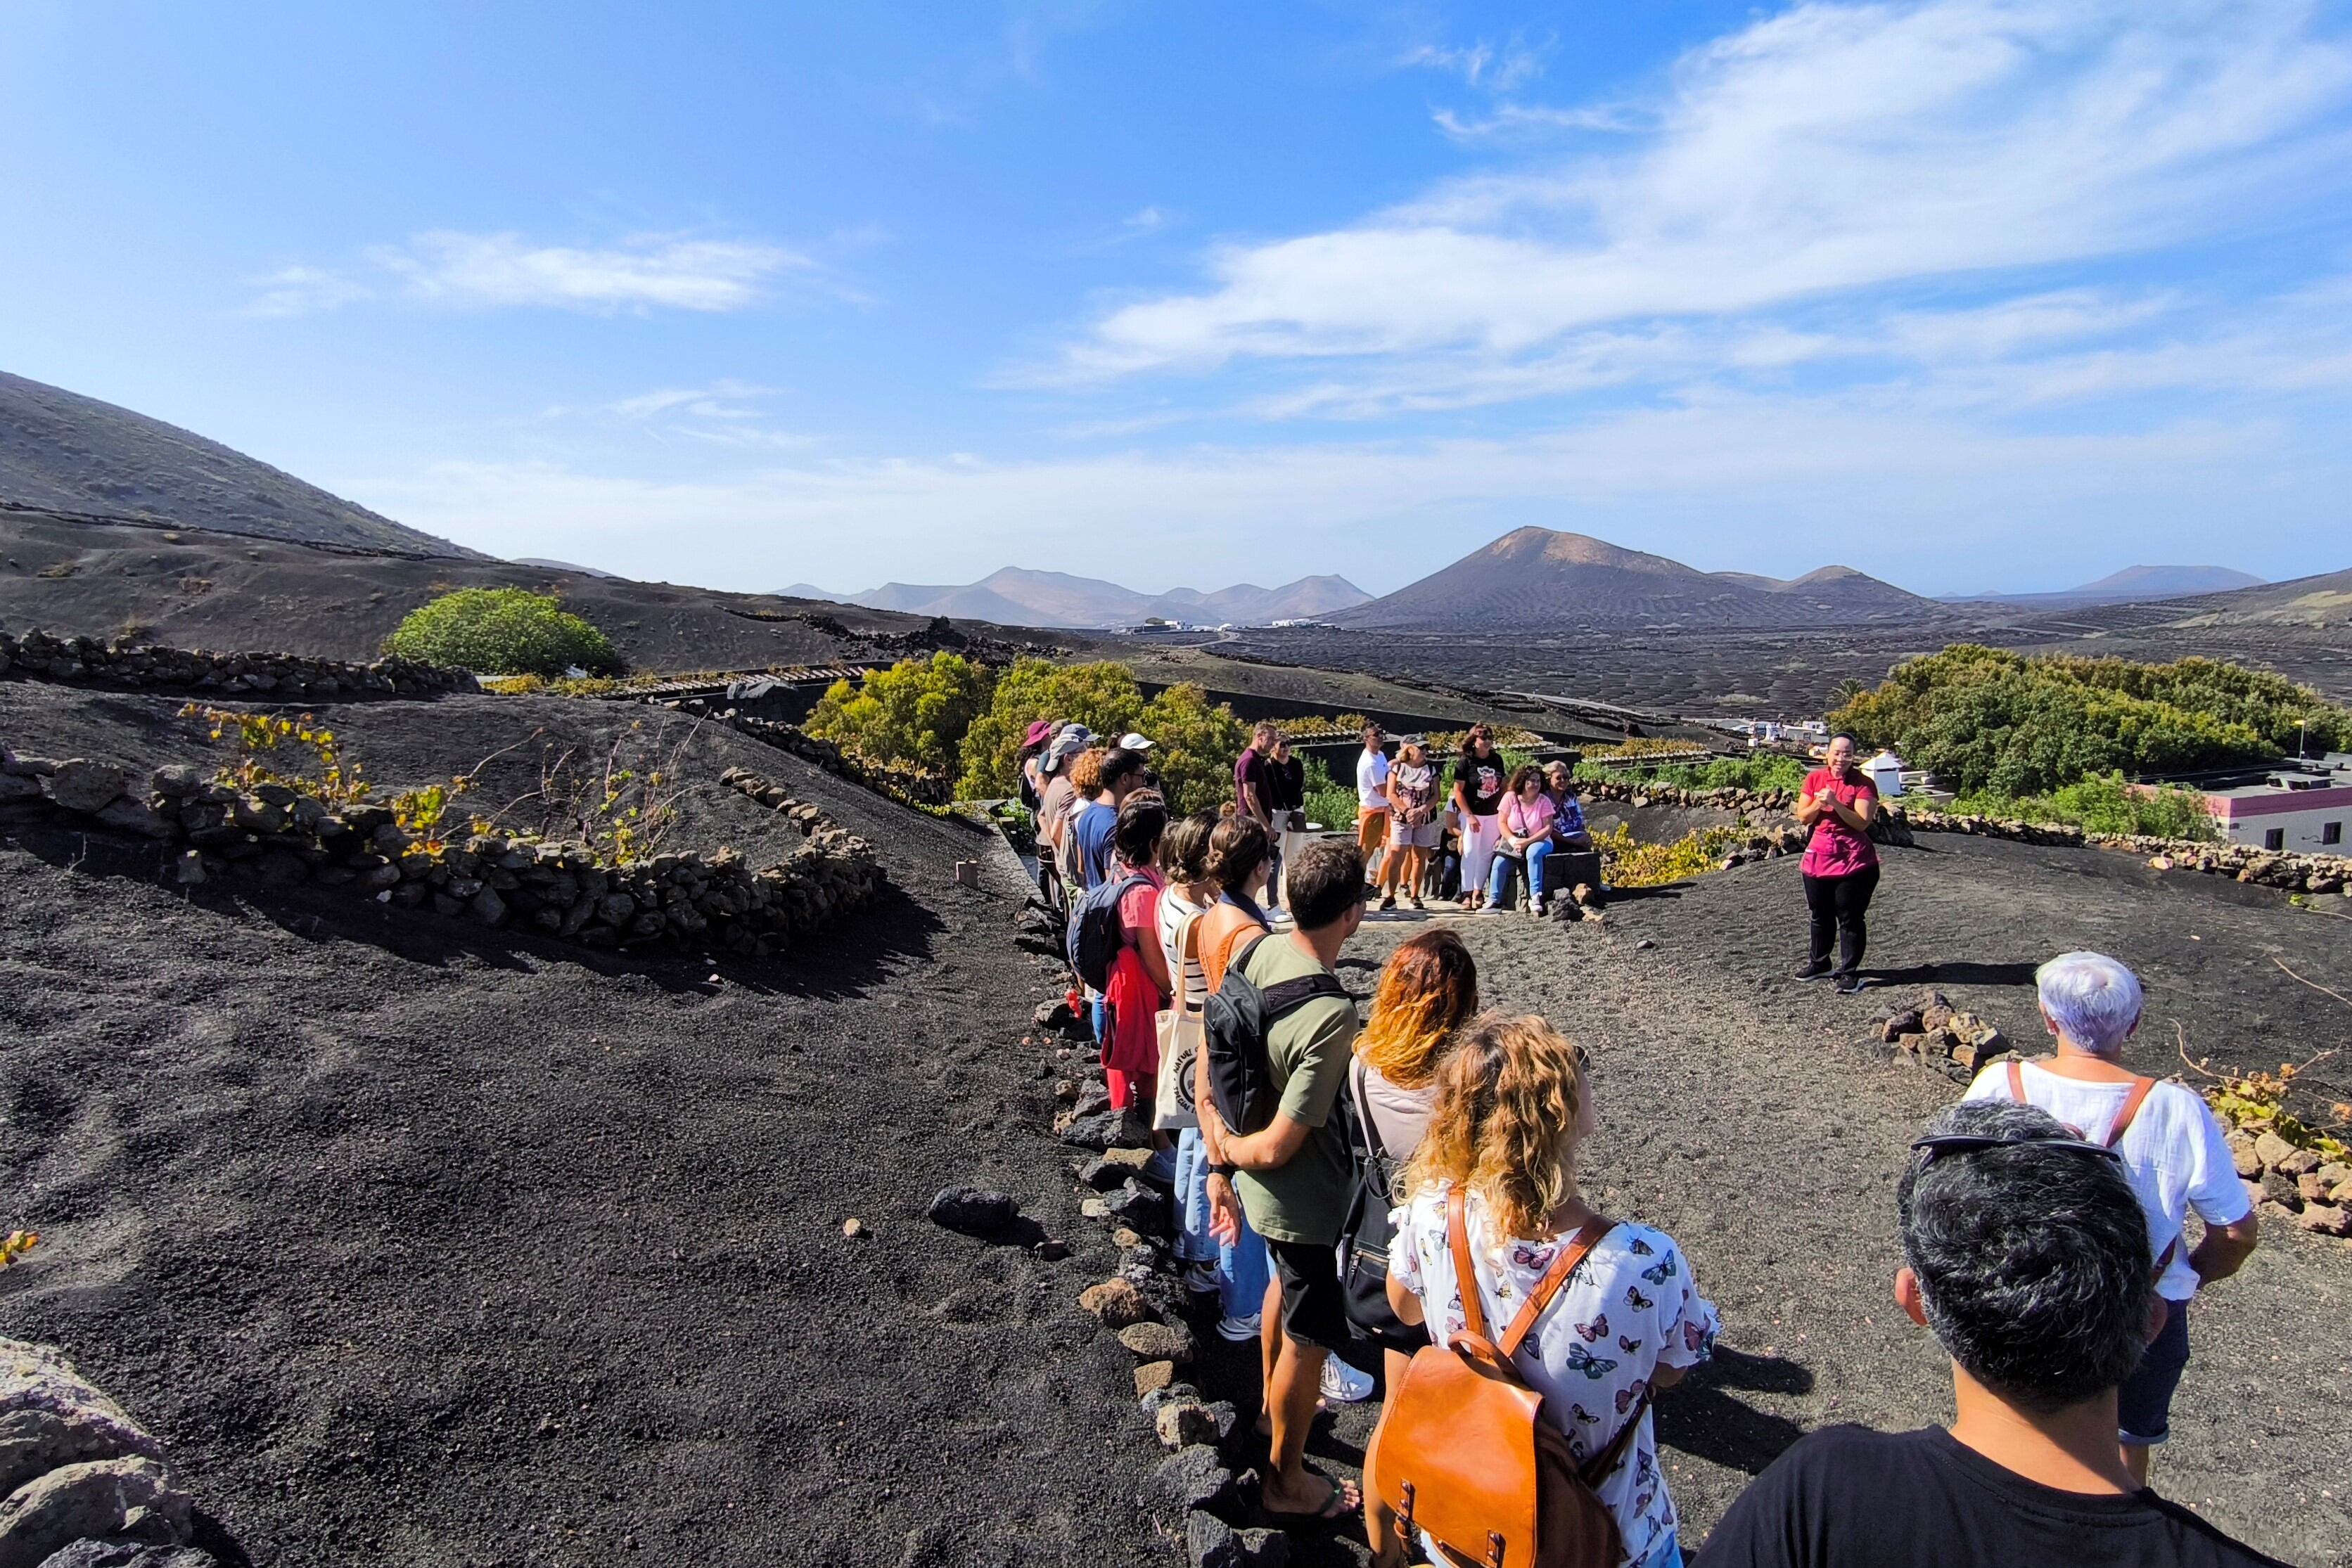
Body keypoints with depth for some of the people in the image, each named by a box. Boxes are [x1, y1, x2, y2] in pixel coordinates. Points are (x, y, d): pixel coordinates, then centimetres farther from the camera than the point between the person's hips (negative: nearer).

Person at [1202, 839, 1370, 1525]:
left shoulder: (1255, 951, -12)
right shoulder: (1332, 1017, -35)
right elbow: (1276, 1149, -31)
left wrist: (1220, 1163, 6)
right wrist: (1232, 1150, -10)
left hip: (1260, 1184, 8)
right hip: (1307, 1199, -8)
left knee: (1284, 1283, 33)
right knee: (1309, 1339, 16)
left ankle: (1275, 1408, 59)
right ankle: (1287, 1483, 39)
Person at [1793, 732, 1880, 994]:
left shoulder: (1863, 784, -7)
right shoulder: (1814, 778, 4)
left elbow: (1861, 823, -16)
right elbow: (1802, 818, 3)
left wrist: (1835, 803, -25)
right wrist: (1819, 804, -15)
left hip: (1854, 861, -4)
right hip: (1818, 857, 4)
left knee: (1850, 919, 2)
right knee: (1820, 916, 18)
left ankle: (1849, 973, 10)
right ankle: (1819, 963, 33)